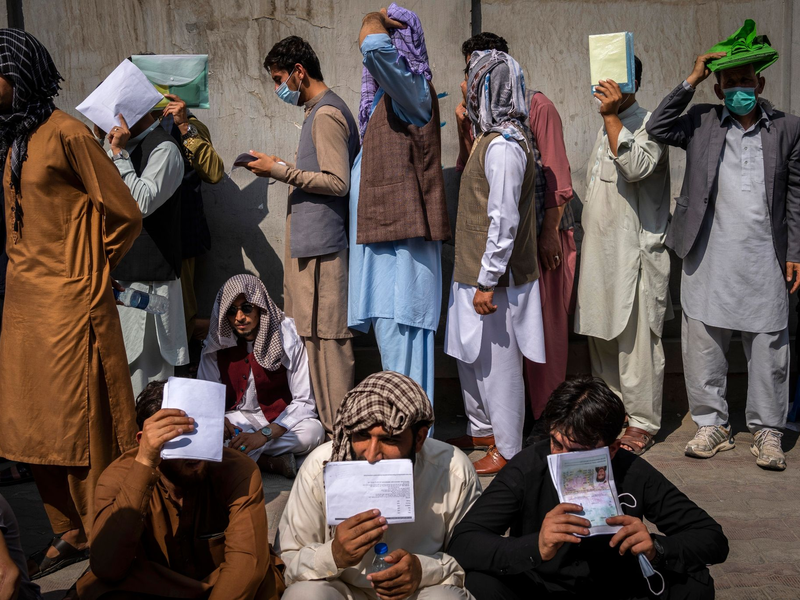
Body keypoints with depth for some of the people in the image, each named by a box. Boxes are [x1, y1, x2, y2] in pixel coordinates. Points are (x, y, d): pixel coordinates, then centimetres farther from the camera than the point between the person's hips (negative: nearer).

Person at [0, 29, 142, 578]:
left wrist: (86, 271, 1)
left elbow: (125, 215, -11)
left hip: (69, 303, -8)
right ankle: (71, 533, 26)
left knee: (80, 427, 0)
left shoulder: (65, 134, -12)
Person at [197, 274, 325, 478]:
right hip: (236, 421, 2)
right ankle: (273, 462, -23)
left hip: (279, 421, -2)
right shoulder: (216, 344, -2)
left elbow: (304, 401, -14)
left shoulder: (287, 339, -11)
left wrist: (264, 435, -26)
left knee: (313, 431, -34)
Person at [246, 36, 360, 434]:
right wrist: (284, 169, 15)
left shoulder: (326, 114, -13)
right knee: (316, 334, 14)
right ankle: (331, 420, 22)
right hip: (311, 242, 11)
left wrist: (281, 171, -15)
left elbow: (337, 182, -20)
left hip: (321, 244, -11)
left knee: (325, 336, -6)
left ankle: (338, 429, 2)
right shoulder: (321, 110, 19)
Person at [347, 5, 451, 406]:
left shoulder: (412, 91, -10)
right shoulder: (383, 97, 18)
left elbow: (373, 46, -27)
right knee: (390, 340, 14)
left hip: (401, 238, -10)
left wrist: (373, 22, -7)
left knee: (400, 343, -8)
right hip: (380, 237, 10)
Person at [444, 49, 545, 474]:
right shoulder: (492, 138, 11)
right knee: (469, 356, 21)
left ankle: (507, 451, 15)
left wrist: (488, 280, -22)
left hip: (494, 278, -10)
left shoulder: (503, 146, -20)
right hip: (474, 271, 10)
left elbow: (504, 220, -23)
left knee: (498, 363, 2)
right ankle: (482, 430, 38)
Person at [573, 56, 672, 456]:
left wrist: (611, 116, -26)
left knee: (635, 340, -4)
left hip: (633, 252, -9)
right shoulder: (607, 127, 19)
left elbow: (637, 167, -29)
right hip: (600, 250, 9)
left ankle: (642, 422, 6)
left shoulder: (648, 124, -8)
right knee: (599, 335, 13)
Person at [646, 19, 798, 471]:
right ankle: (713, 424, 22)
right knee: (703, 344, 7)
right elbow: (658, 129, -8)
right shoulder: (702, 122, 7)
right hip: (709, 257, 1)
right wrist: (691, 82, -8)